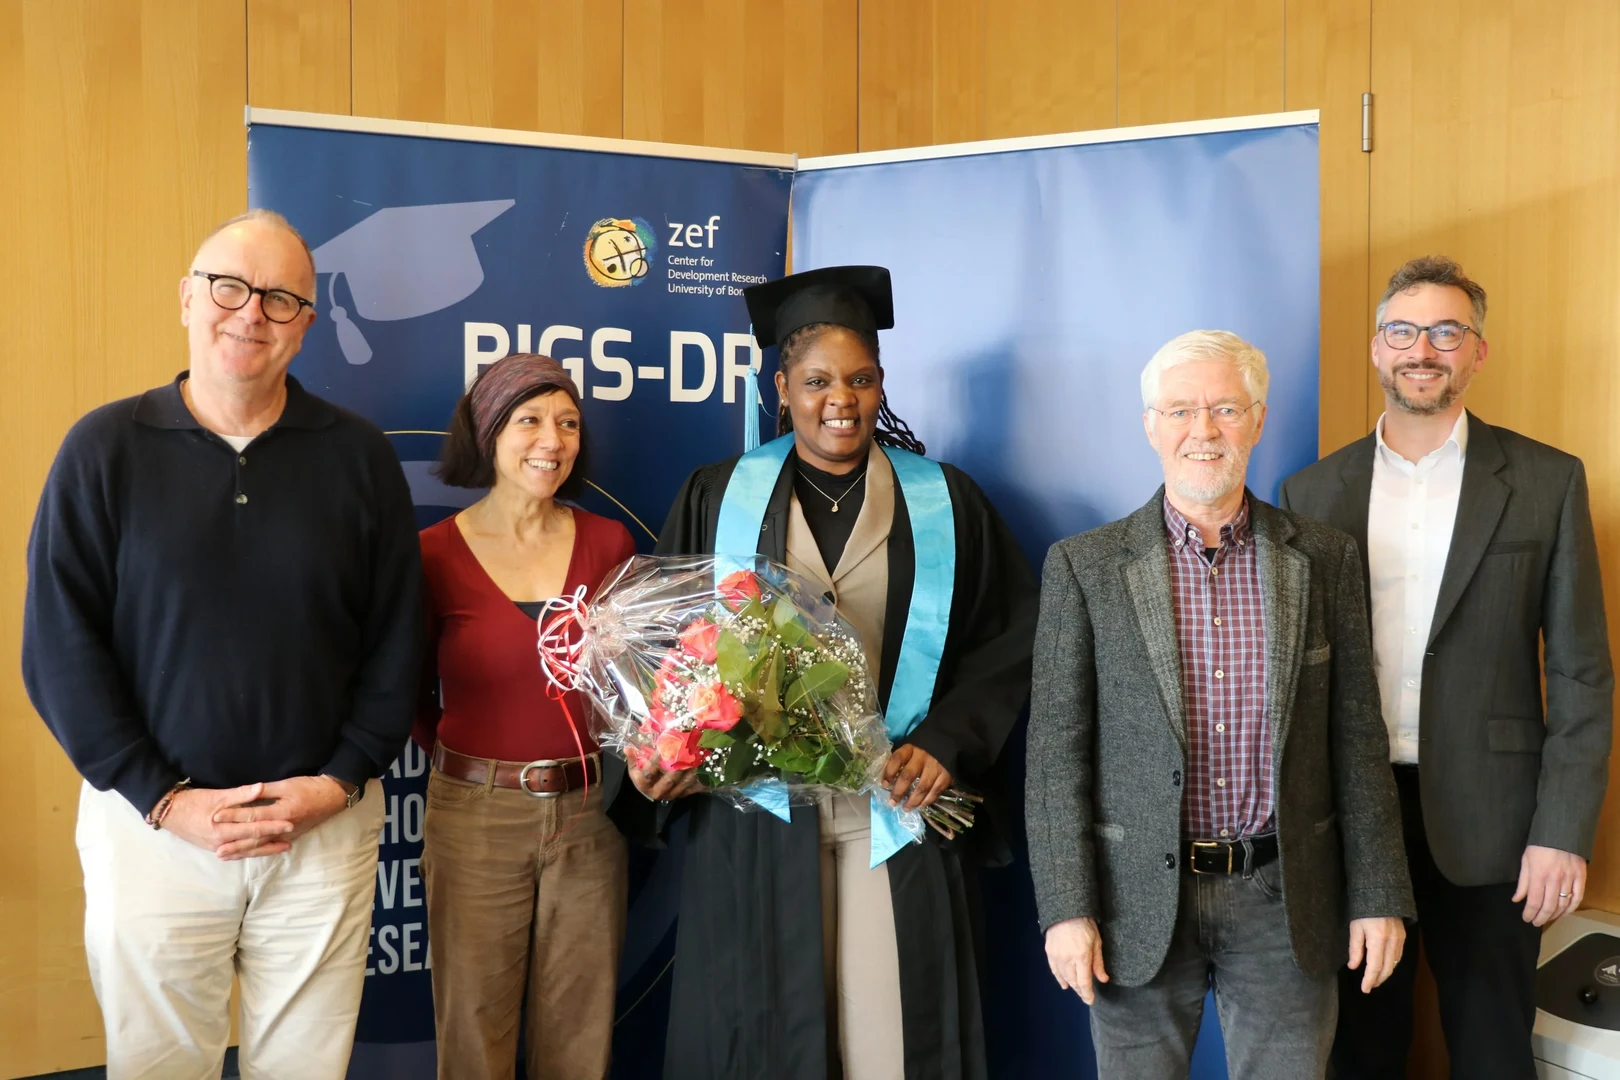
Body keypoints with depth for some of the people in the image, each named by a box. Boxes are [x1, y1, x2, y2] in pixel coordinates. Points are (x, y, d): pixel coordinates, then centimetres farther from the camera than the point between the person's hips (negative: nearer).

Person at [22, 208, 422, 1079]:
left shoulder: (359, 458, 1)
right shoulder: (104, 449, -2)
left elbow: (396, 643, 3)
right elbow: (59, 647, -5)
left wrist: (338, 781, -8)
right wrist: (166, 801, -11)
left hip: (325, 828, 1)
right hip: (151, 823, -1)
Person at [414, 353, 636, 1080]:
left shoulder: (609, 544, 1)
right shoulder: (435, 553, -7)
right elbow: (411, 698, 5)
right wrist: (471, 767, 5)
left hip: (589, 813, 2)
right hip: (475, 817, -2)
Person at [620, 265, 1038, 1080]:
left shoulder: (944, 503, 4)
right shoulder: (718, 499, 4)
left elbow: (1008, 639, 4)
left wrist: (947, 742, -10)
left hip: (897, 811, 0)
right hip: (755, 817, 0)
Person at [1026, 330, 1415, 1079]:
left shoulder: (1324, 559, 2)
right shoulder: (1083, 566, -3)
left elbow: (1356, 739, 4)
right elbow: (1057, 748, -4)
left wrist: (1378, 895, 2)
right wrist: (1067, 907, -9)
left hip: (1284, 901, 1)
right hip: (1140, 900, -1)